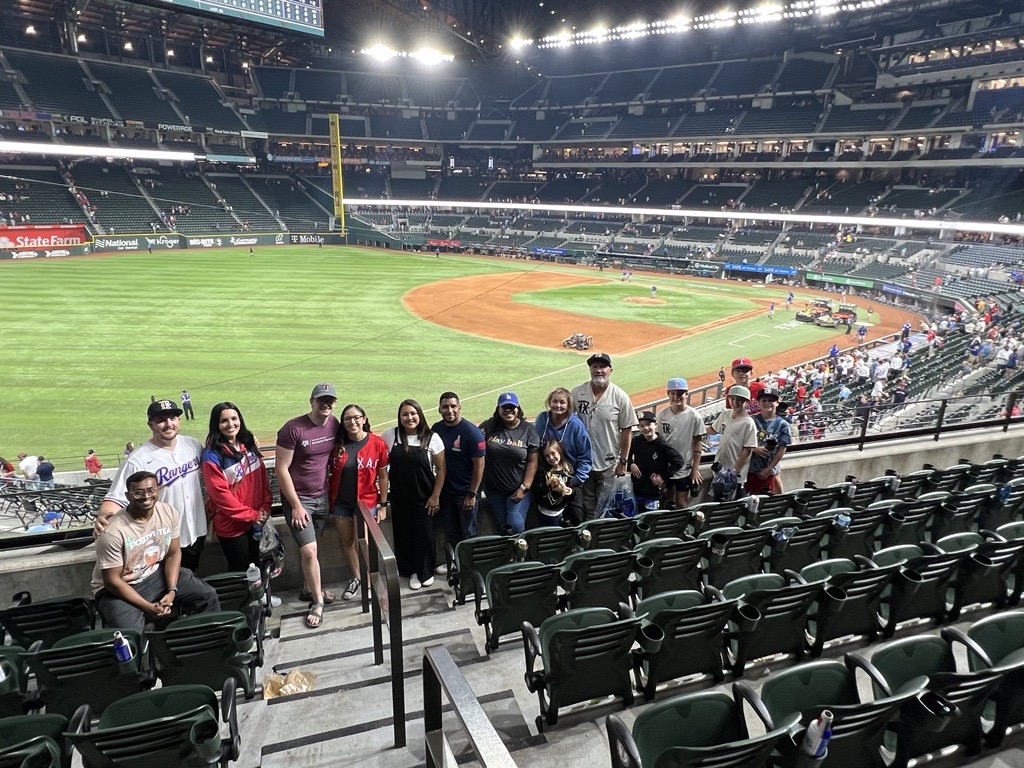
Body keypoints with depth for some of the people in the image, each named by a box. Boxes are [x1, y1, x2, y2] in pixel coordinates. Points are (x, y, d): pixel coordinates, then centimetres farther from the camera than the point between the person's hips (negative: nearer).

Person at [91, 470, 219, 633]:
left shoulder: (169, 513, -11)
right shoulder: (113, 531, -26)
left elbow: (173, 553, 0)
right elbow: (112, 580, -20)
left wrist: (172, 591, -14)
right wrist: (149, 607, -23)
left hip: (157, 574, 5)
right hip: (117, 588, -5)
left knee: (208, 595, -6)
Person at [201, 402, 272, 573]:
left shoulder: (249, 444, 3)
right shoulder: (212, 456, -15)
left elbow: (263, 477, 6)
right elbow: (220, 494, -18)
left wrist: (266, 506, -5)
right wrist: (251, 514, -15)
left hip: (257, 520, 5)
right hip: (231, 524, -5)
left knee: (255, 565, 18)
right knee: (239, 570, 10)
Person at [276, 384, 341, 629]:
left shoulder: (334, 425, -2)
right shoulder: (293, 428, -19)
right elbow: (281, 468, -16)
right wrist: (296, 505, -15)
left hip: (322, 497, 5)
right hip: (298, 499, -5)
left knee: (308, 547, 15)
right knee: (309, 550, -8)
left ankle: (308, 588, 34)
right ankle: (317, 600, 8)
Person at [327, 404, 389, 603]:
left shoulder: (377, 443, -10)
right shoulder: (337, 443, -5)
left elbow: (383, 476, -4)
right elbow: (330, 472, 3)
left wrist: (383, 505, -3)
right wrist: (329, 502, 3)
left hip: (366, 501, -3)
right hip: (340, 502, 3)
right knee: (346, 540, 13)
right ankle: (356, 578, 32)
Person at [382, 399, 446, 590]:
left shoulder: (432, 438, -9)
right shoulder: (390, 435, -4)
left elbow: (441, 469, -5)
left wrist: (435, 496, -7)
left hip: (425, 498, -1)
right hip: (400, 497, 2)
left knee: (426, 535, 5)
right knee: (404, 535, 9)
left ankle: (426, 571, 27)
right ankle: (412, 571, 28)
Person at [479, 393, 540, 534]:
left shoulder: (528, 430, -6)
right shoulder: (488, 427, -4)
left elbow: (532, 462, -5)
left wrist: (524, 488, -9)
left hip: (518, 489, -2)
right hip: (494, 489, 2)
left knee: (516, 525, -13)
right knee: (502, 526, 12)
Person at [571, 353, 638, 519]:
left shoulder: (620, 397, -8)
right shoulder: (577, 393, -4)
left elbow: (626, 431, -4)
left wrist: (623, 462, -5)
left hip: (609, 464, -2)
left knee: (604, 508, 7)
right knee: (586, 507, 16)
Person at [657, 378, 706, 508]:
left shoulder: (694, 416, -10)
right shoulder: (662, 415, -3)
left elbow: (698, 443, -5)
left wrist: (695, 468, -6)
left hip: (684, 468, -3)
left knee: (681, 503, 3)